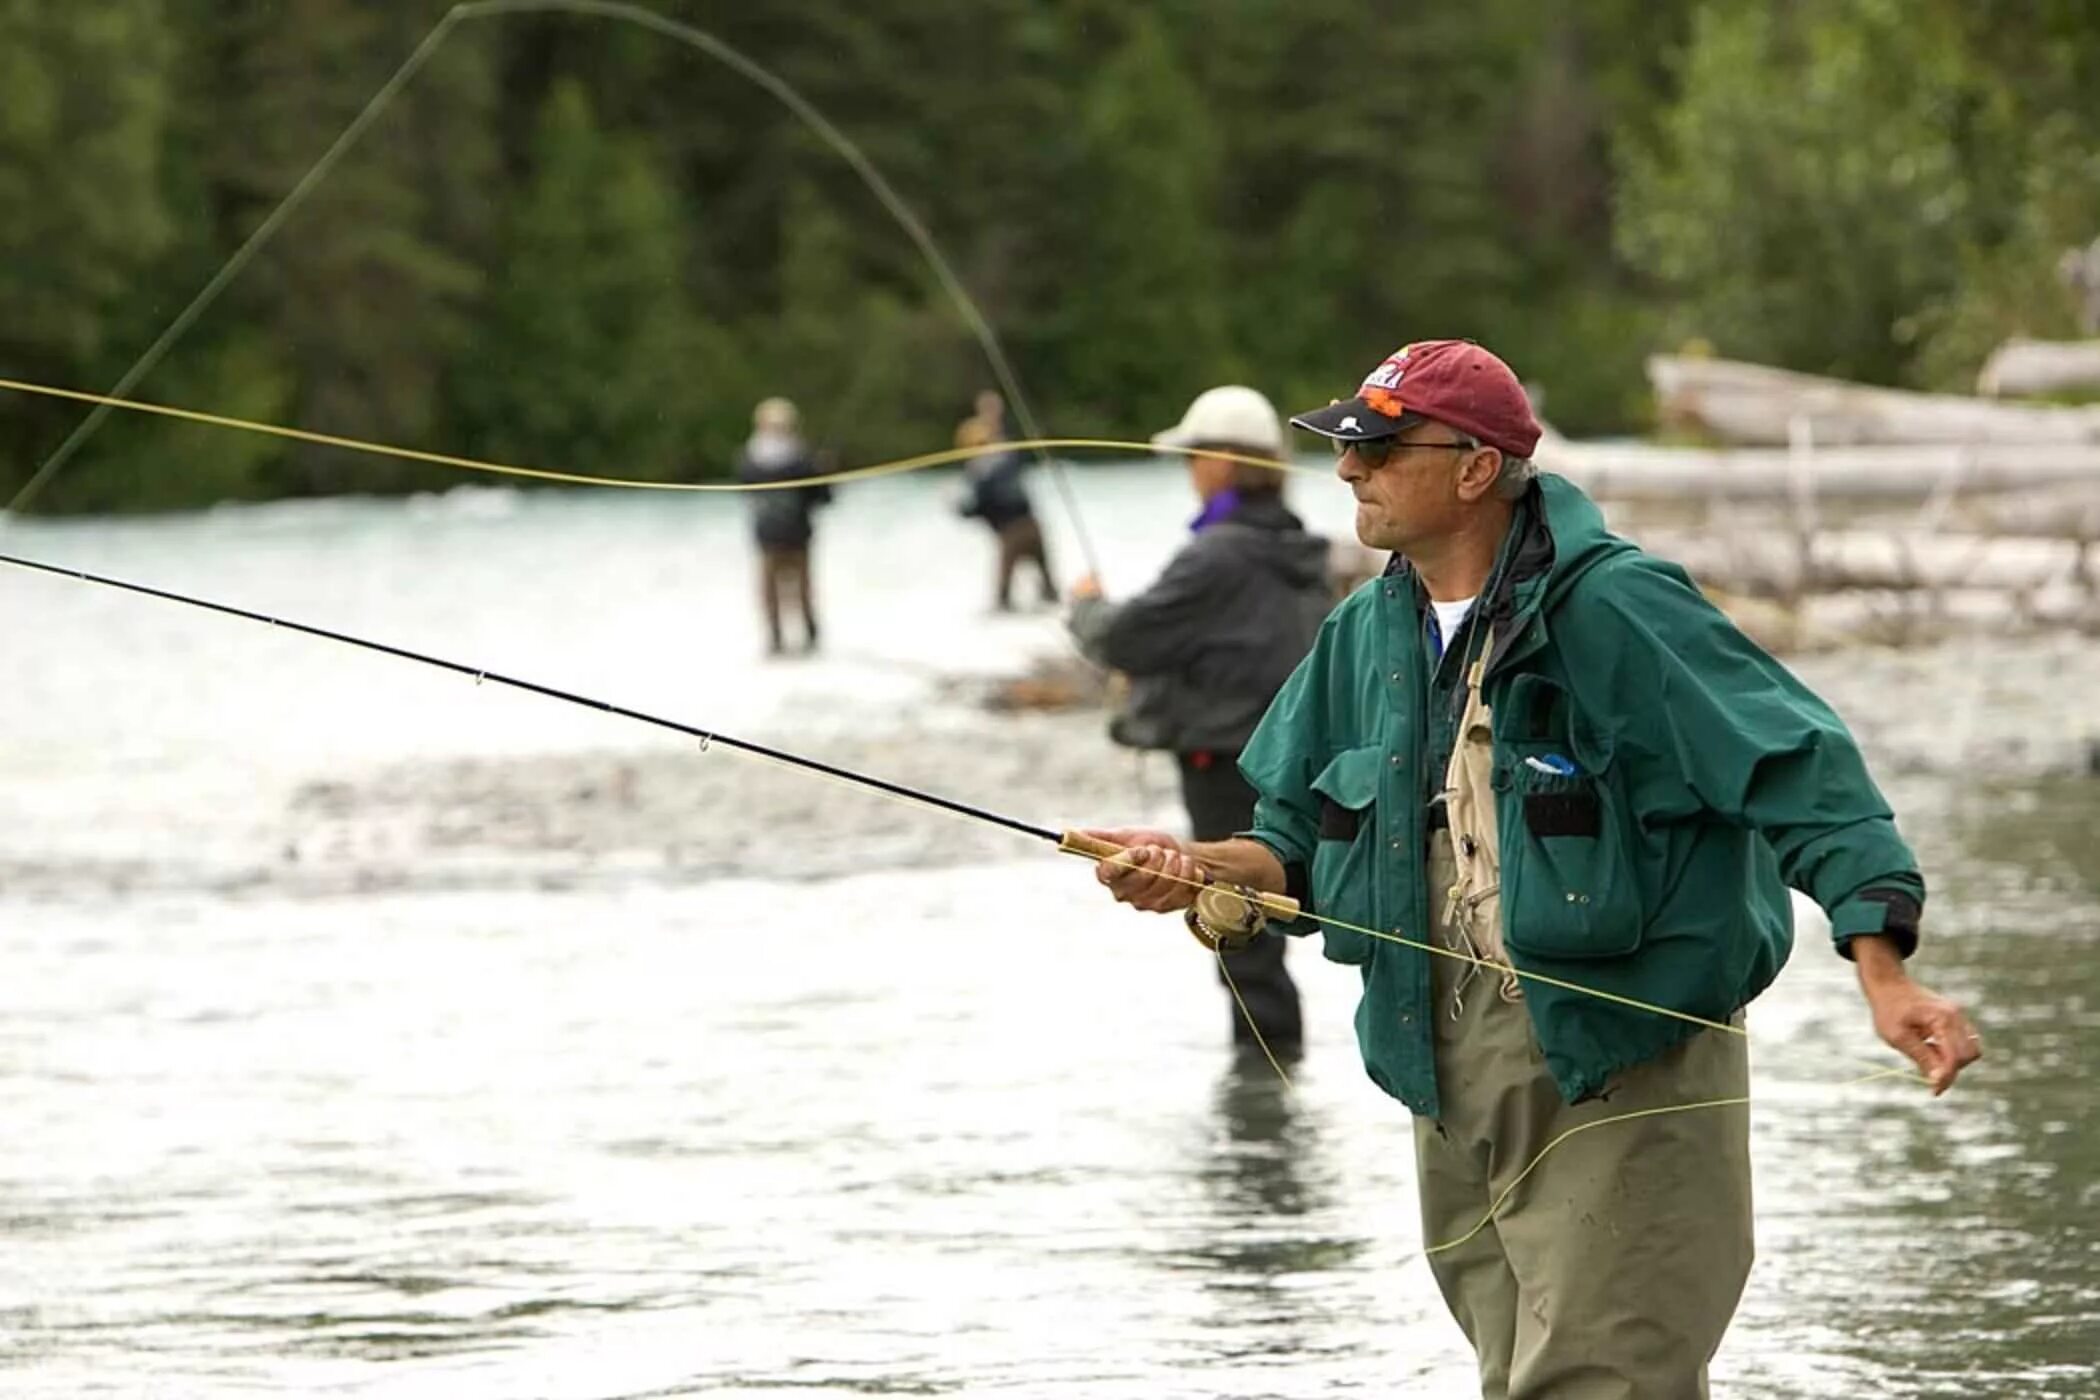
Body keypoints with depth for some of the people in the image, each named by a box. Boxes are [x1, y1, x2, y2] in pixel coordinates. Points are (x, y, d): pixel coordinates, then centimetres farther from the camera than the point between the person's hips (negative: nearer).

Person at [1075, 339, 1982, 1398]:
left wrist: (1882, 971, -30)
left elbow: (1797, 775, -19)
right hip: (1453, 1081, 8)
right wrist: (1203, 868, -5)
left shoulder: (1612, 609, -14)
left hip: (1620, 1073, -8)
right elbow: (1300, 841, 18)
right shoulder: (1367, 634, 10)